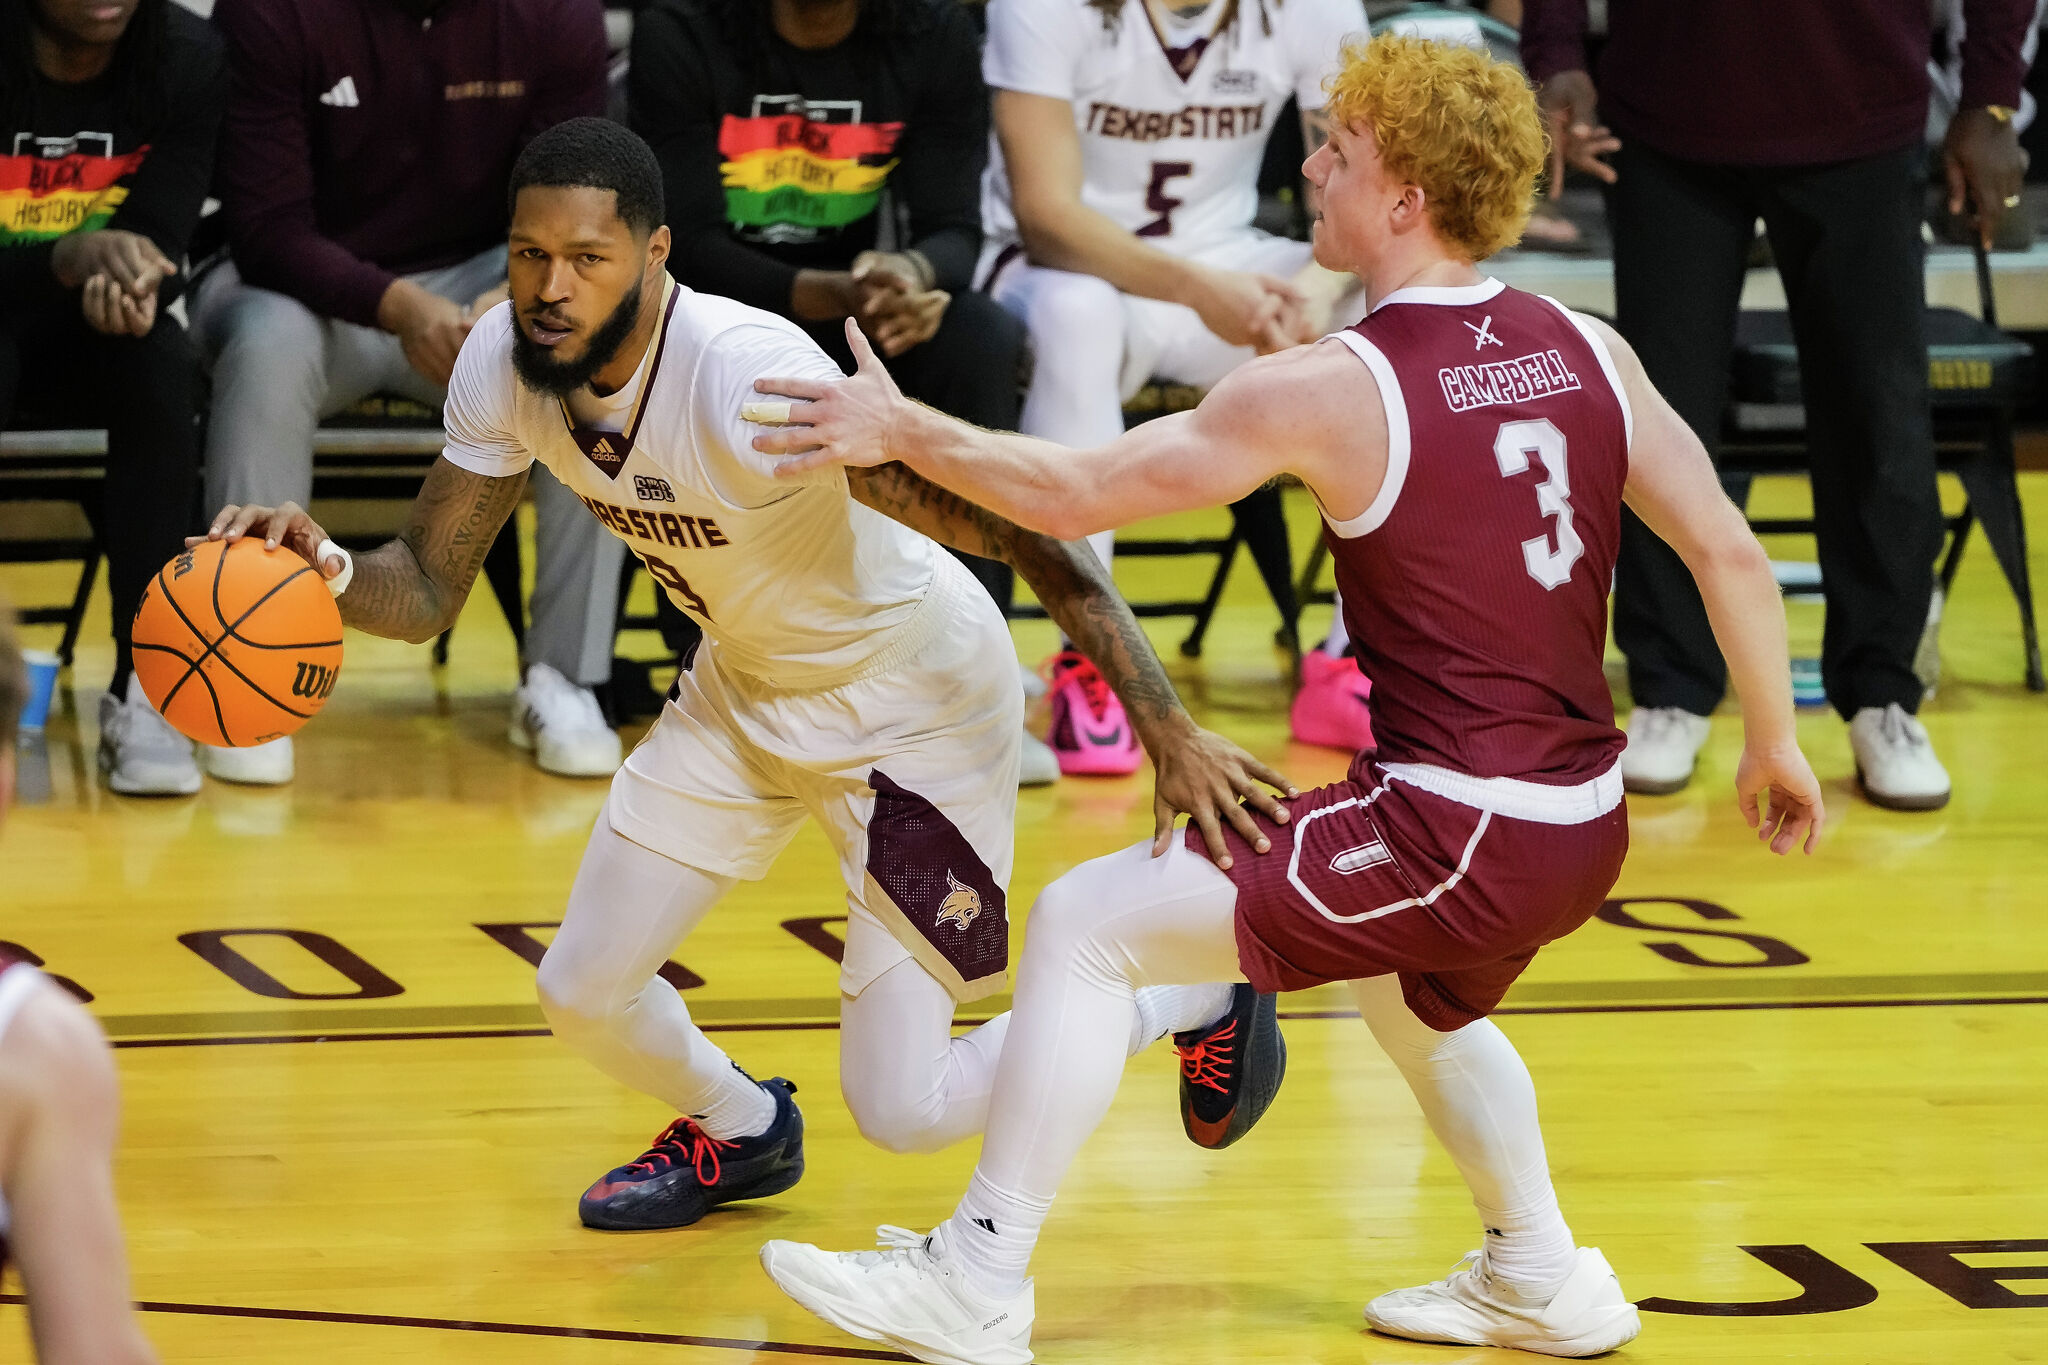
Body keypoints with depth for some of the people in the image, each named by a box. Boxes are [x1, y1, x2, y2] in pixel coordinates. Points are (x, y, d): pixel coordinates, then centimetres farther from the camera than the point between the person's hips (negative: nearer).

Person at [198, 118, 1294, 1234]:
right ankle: (739, 1131, 40)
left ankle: (1196, 1001, 19)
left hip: (915, 705, -6)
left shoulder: (748, 378, -37)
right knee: (583, 992, 5)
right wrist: (327, 572, -30)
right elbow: (428, 587, -5)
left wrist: (1169, 734, -40)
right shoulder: (504, 364, -16)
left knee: (900, 1110, -7)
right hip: (746, 685, 6)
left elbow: (1022, 531, -36)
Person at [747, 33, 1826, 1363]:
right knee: (1415, 1001, 38)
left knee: (1086, 925, 2)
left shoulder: (1332, 390, -13)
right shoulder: (1586, 350, 4)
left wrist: (903, 431, 3)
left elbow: (1076, 492, -10)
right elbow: (1731, 554, 7)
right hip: (1584, 831, 7)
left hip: (1453, 835, -7)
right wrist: (1776, 744, 19)